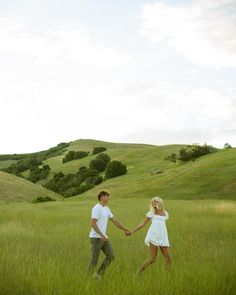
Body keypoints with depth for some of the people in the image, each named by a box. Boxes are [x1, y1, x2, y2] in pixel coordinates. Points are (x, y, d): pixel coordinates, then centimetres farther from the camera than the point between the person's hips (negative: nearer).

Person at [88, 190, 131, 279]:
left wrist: (125, 230, 15)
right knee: (94, 260, -2)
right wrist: (101, 235, -27)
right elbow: (93, 224, -21)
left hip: (103, 238, 9)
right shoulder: (96, 208, -15)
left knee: (110, 256, 3)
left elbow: (115, 221, 17)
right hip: (96, 238, -9)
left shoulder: (107, 209, 12)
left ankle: (98, 274, 12)